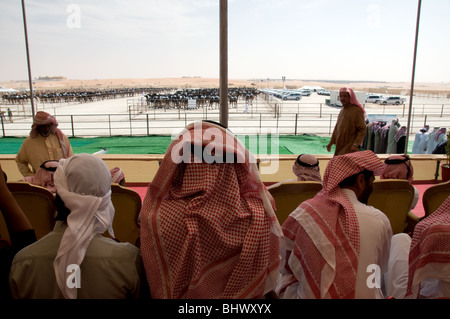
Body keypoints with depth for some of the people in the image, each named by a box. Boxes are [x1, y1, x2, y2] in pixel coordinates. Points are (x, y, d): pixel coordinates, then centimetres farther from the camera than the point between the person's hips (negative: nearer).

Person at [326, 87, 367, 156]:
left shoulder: (357, 111, -11)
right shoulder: (342, 110, 14)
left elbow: (362, 130, -15)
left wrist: (356, 144, -26)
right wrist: (331, 143, 21)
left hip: (349, 148, -8)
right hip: (340, 146, 8)